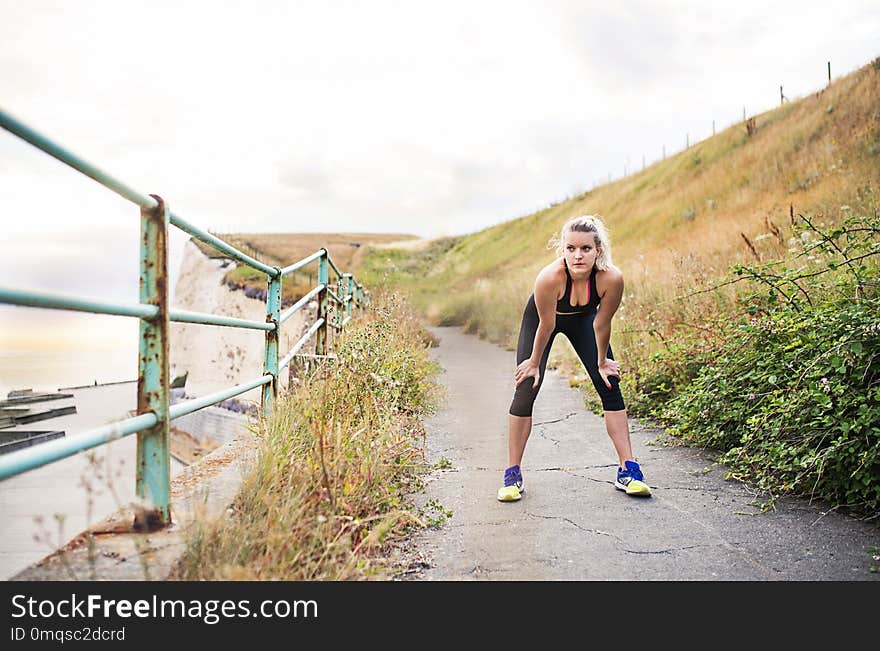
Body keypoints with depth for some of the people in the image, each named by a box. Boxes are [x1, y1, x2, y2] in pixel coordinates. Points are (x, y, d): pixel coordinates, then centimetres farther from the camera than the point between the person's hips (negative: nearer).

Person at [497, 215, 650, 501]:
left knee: (610, 387, -5)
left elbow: (601, 324, -19)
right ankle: (513, 475, 4)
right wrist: (535, 363, -11)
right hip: (541, 317, -2)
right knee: (525, 391, -9)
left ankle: (627, 470, 5)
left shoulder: (612, 278, -36)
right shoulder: (549, 277, -41)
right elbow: (546, 325, -26)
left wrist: (602, 363, -6)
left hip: (583, 318, 2)